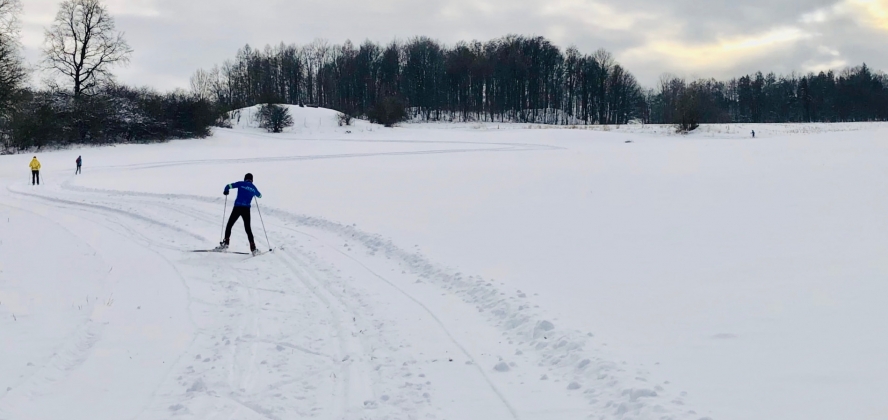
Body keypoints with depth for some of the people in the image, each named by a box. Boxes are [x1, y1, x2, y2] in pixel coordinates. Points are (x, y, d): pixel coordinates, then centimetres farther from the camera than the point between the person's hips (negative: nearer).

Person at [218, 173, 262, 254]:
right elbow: (260, 196, 31)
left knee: (229, 225, 10)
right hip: (246, 209, 2)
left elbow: (229, 186, -5)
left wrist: (226, 191, 17)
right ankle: (253, 247, 1)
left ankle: (226, 243, 0)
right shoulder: (253, 187, 12)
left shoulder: (241, 184, 3)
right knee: (248, 228, 9)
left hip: (237, 207, -2)